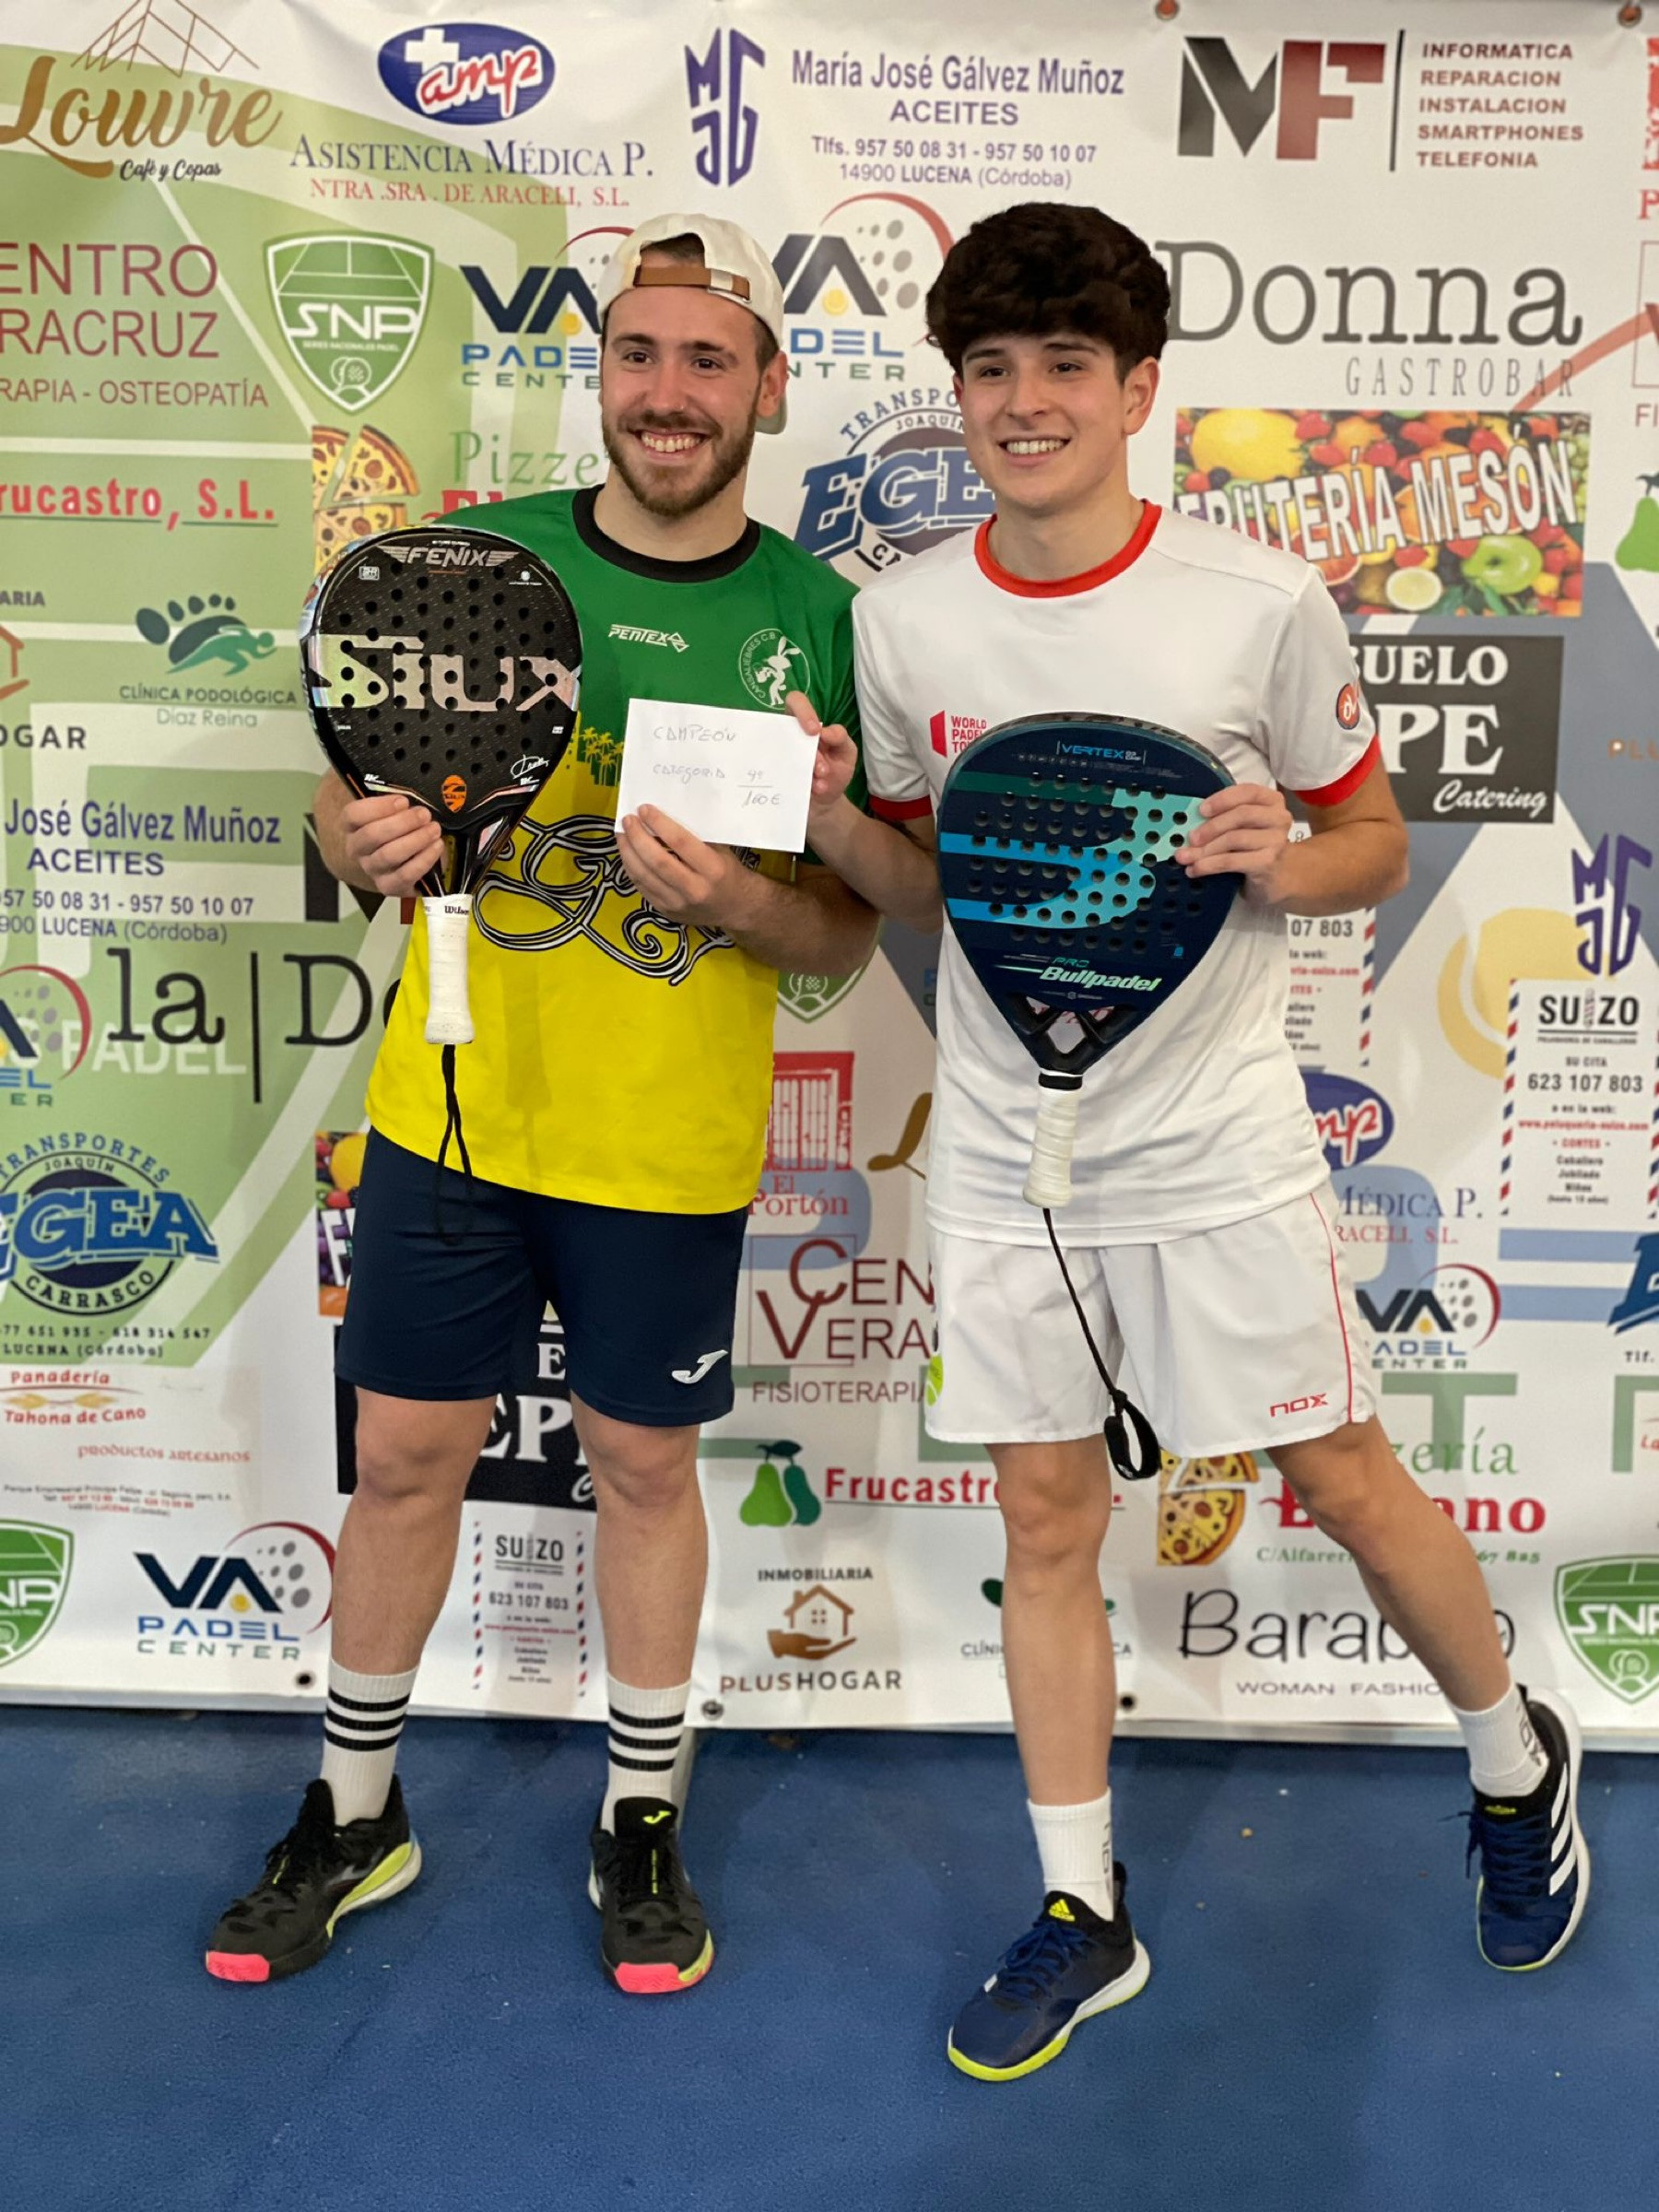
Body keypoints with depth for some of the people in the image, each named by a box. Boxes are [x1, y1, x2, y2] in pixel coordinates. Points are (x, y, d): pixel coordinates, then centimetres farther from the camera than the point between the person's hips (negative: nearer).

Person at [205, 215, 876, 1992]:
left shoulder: (821, 618, -3)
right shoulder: (481, 556, 0)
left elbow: (848, 930, -1)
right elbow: (353, 786, 6)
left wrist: (736, 901, -22)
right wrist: (367, 840, -18)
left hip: (671, 1146, -1)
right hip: (450, 1109, 2)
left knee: (643, 1464, 12)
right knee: (404, 1456, 11)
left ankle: (642, 1822, 35)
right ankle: (353, 1813, 34)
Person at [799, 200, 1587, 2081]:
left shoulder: (1263, 603, -8)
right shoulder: (900, 619, 1)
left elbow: (1375, 841, 2)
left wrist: (1281, 864, -19)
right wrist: (833, 823, -10)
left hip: (1215, 1148, -2)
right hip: (1003, 1150, 3)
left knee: (1346, 1485, 9)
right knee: (1045, 1522, 10)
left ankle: (1515, 1761, 40)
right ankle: (1080, 1917, 28)